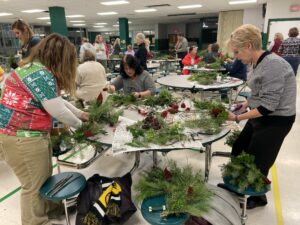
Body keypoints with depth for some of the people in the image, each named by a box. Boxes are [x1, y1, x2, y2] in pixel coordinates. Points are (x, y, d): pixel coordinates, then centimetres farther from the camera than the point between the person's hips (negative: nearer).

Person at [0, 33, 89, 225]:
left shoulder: (37, 69, 11)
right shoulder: (40, 74, -23)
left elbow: (57, 100, 17)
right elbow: (58, 110, -21)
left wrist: (80, 113, 15)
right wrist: (79, 124, -4)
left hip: (32, 134, 11)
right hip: (22, 138, -10)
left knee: (44, 177, 24)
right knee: (34, 185, 7)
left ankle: (48, 208, 45)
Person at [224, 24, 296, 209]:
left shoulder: (273, 64, -25)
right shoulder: (260, 63, 3)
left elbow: (268, 106, -27)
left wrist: (237, 118, -26)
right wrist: (248, 103, 2)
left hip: (276, 121, -9)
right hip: (261, 116, 9)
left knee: (257, 162, 5)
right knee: (239, 149, 16)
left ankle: (258, 198, 32)